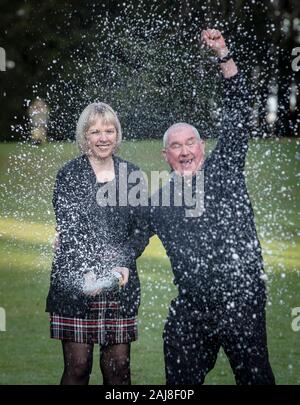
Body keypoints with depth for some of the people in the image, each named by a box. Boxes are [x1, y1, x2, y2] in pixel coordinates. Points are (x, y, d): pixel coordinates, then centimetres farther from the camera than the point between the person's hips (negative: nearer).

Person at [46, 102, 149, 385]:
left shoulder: (131, 174, 9)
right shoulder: (69, 175, 1)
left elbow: (141, 230, 10)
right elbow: (67, 231, -6)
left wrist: (124, 264, -8)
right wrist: (86, 273, -20)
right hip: (75, 285, -2)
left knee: (118, 366, 1)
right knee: (77, 366, -1)